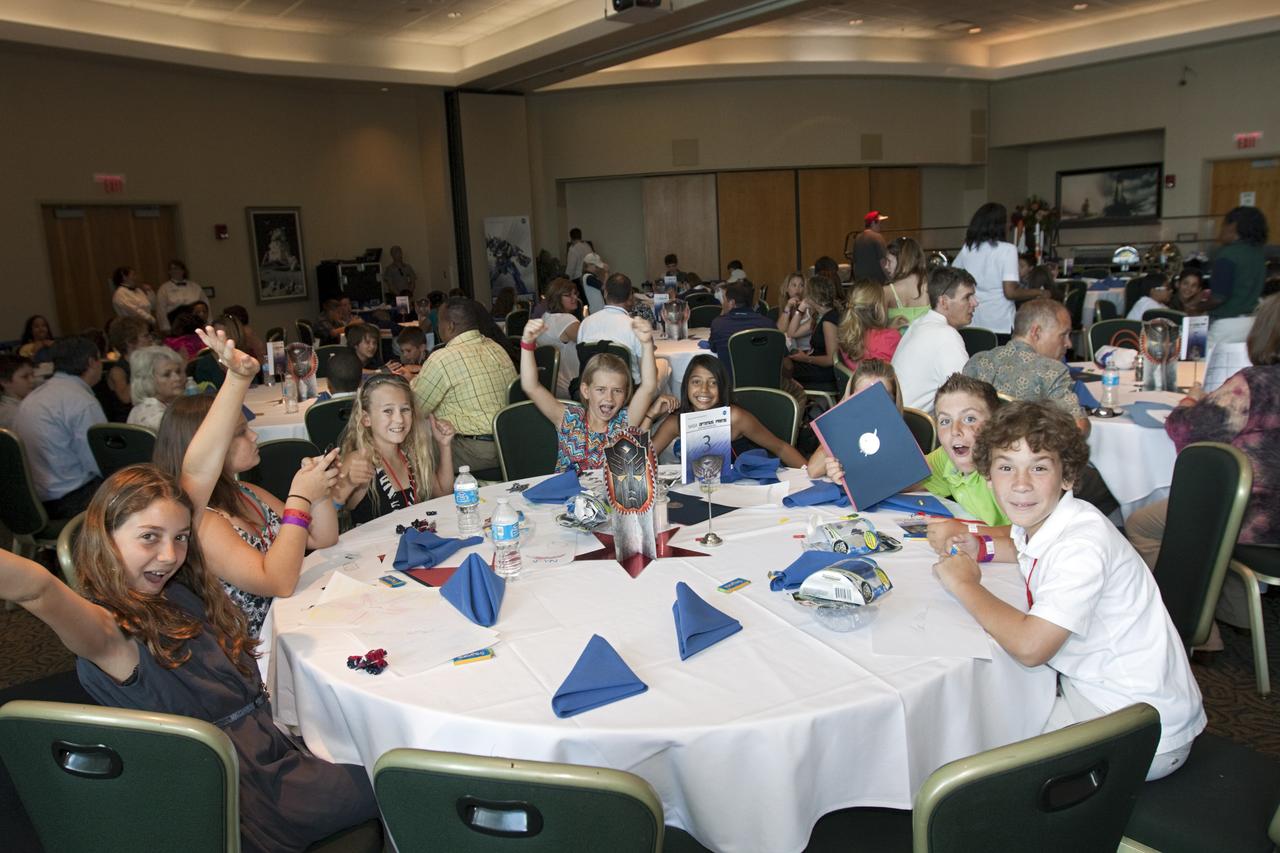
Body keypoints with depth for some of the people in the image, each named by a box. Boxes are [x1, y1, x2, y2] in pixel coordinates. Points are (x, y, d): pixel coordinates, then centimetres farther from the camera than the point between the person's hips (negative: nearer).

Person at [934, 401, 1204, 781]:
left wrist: (966, 585, -20)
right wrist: (982, 547, 6)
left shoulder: (1081, 543, -27)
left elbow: (1029, 646, -35)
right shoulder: (1038, 519, -2)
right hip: (1088, 685, 8)